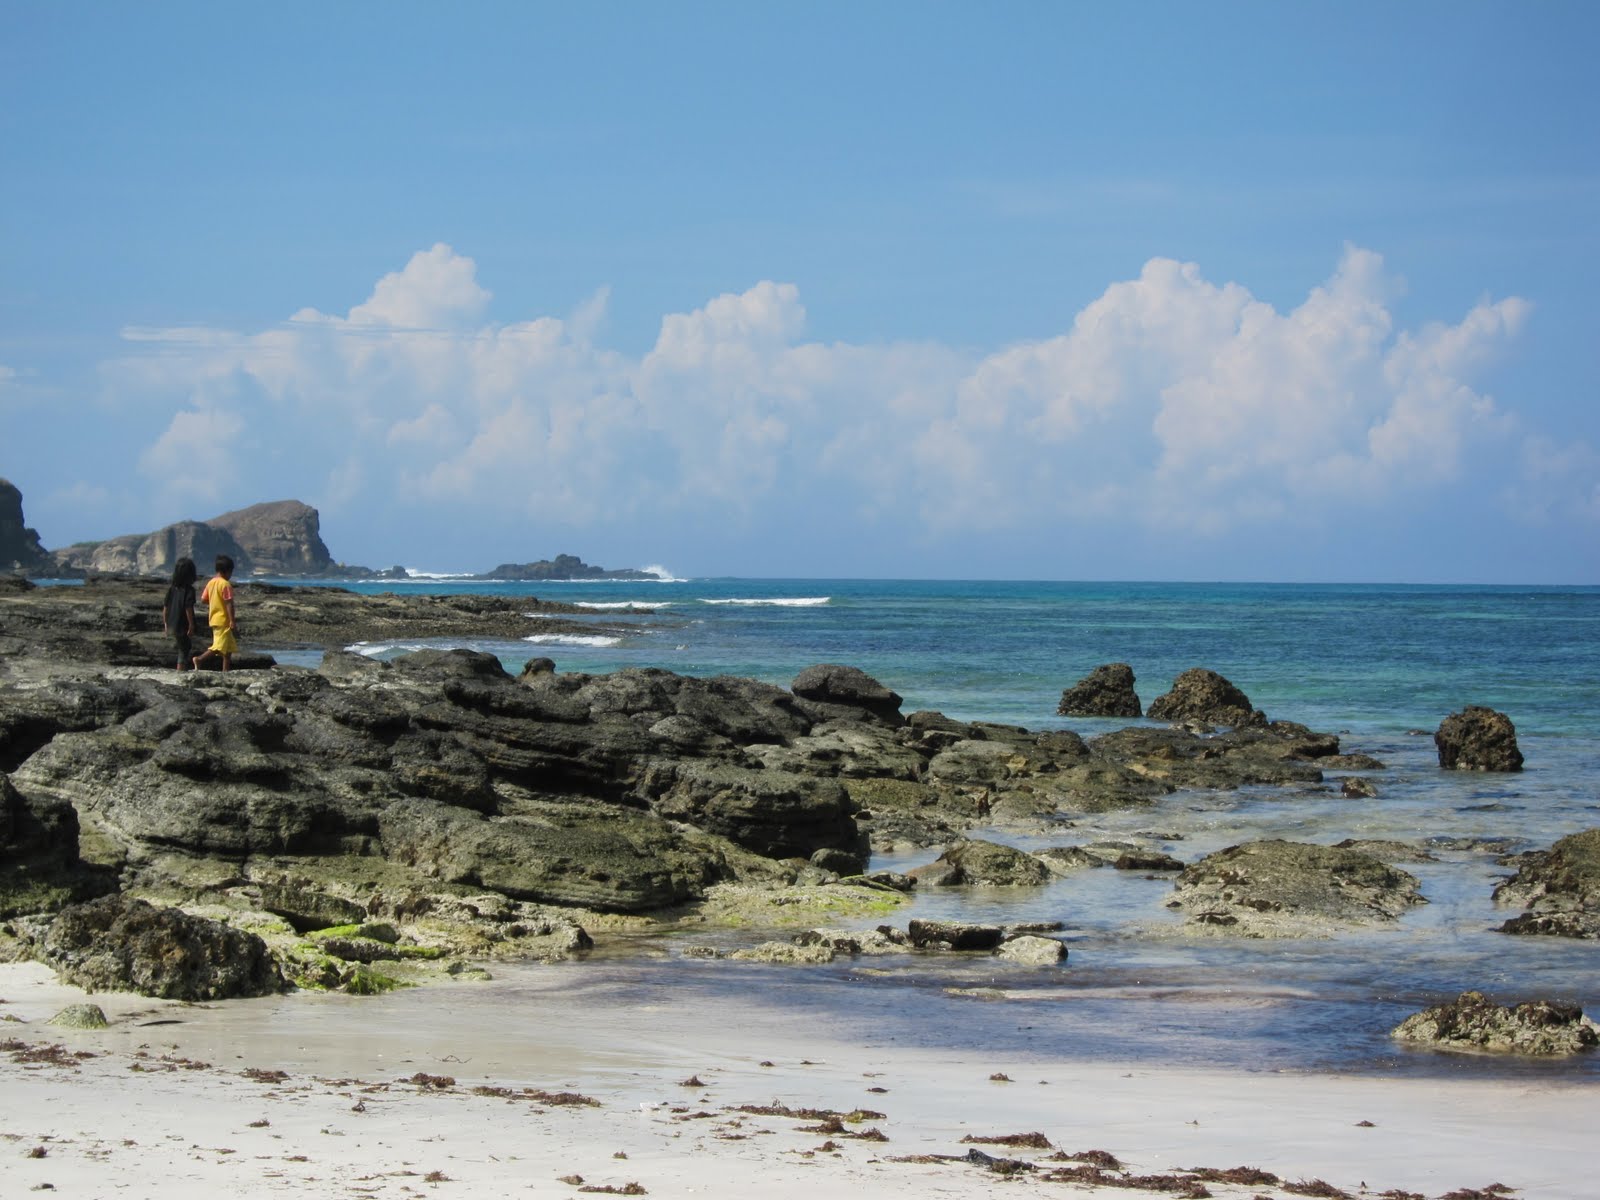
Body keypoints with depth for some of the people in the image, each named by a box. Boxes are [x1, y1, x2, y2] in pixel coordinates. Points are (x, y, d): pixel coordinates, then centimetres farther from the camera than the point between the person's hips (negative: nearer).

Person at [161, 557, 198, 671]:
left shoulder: (171, 589, 6)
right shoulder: (189, 590, -14)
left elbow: (165, 607, 8)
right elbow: (188, 609, -19)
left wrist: (165, 623, 16)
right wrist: (191, 625, -15)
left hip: (172, 626, 6)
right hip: (183, 626, -6)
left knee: (184, 649, 19)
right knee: (184, 651, 2)